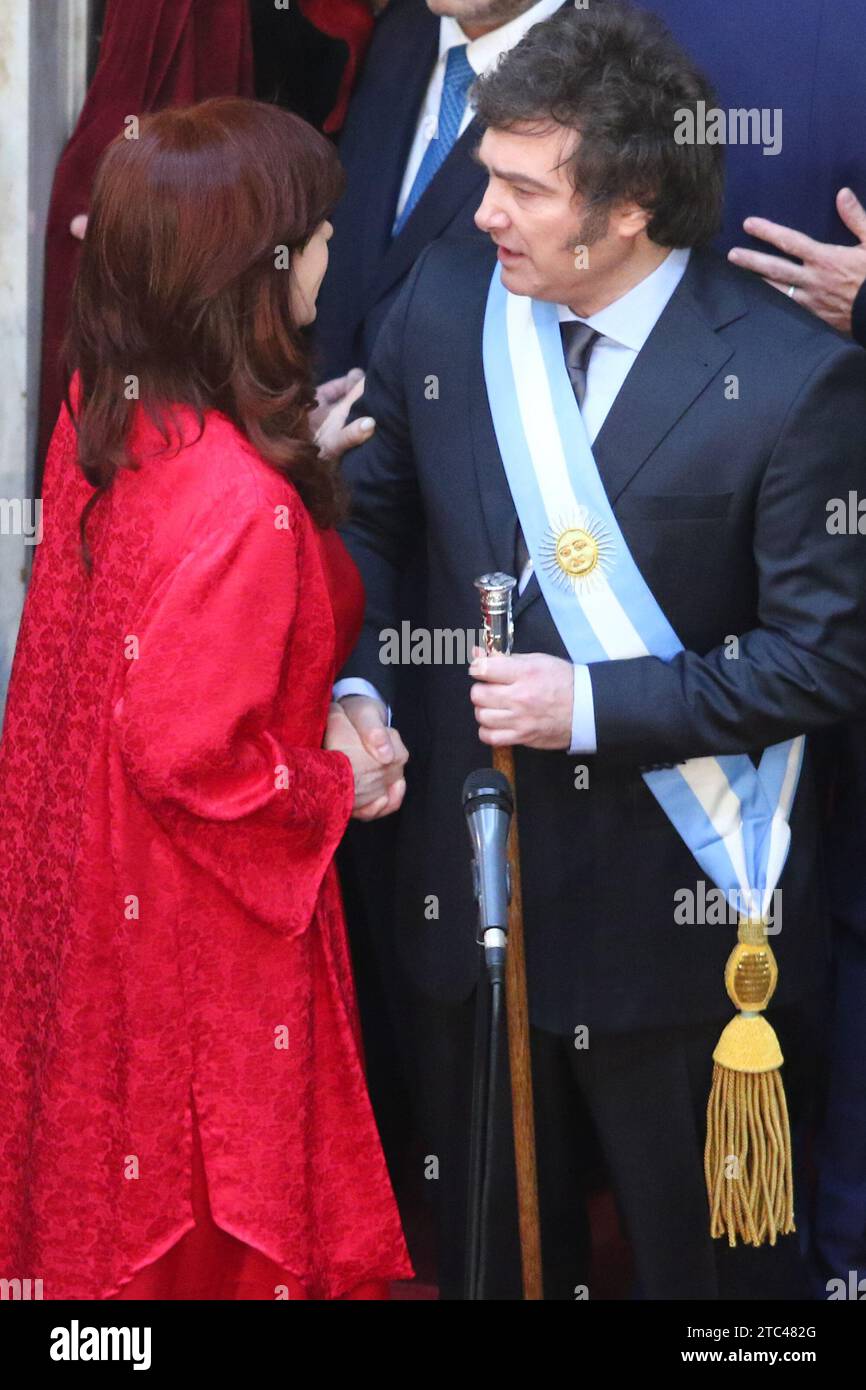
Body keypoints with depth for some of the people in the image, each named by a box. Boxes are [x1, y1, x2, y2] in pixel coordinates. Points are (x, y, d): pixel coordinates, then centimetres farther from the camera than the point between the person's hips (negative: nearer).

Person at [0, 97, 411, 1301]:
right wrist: (340, 787, -13)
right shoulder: (238, 501, -32)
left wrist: (294, 465, 8)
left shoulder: (105, 406, -6)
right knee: (220, 1221, 13)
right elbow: (190, 751, -28)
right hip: (200, 924, -8)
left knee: (125, 1178, 26)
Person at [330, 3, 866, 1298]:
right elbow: (371, 511, 8)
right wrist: (355, 687, -9)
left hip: (680, 907, -4)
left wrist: (597, 704, -21)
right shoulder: (446, 296, -5)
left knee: (702, 1254, 15)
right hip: (469, 876, 5)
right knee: (484, 1236, 23)